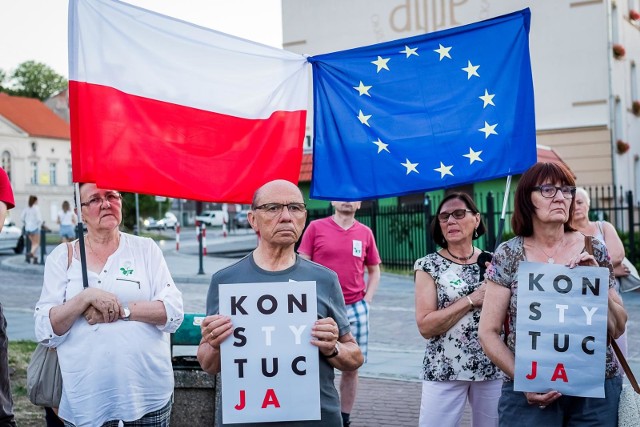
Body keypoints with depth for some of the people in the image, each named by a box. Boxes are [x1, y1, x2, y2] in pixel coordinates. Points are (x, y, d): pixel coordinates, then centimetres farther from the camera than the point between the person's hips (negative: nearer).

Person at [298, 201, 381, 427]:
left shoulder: (365, 233, 7)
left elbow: (374, 271, 15)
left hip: (356, 309, 3)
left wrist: (366, 300, 4)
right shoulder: (316, 227, 0)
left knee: (351, 367, 7)